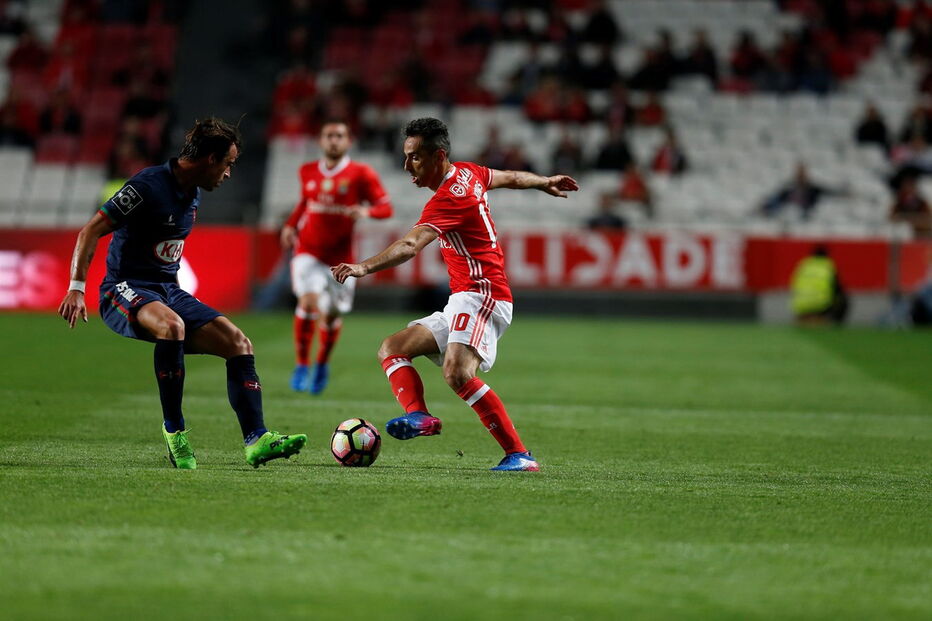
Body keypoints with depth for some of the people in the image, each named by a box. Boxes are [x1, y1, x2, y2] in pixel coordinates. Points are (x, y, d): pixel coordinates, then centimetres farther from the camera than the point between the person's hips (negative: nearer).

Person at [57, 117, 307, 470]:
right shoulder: (148, 186, -16)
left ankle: (256, 440, -11)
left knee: (238, 343, -7)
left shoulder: (193, 194, 11)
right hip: (126, 291, -8)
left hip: (169, 292, 8)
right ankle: (174, 430, -26)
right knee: (171, 325, -39)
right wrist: (76, 287, -24)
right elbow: (90, 232, -16)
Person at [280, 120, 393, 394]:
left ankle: (322, 364, 34)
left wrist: (366, 211, -26)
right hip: (309, 251, 1)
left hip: (340, 256, -1)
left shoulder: (361, 174, -4)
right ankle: (301, 365, -9)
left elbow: (386, 207, -6)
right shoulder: (307, 172, 6)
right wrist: (290, 225, 9)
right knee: (309, 300, -22)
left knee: (332, 315, 6)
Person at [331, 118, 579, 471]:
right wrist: (545, 183, 52)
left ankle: (519, 455, -26)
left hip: (481, 295, -11)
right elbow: (512, 178, 32)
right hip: (460, 304, 11)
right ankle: (418, 415, -19)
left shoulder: (449, 198, -17)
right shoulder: (467, 173, 12)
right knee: (391, 349, 6)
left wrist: (365, 267, -45)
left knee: (456, 372, -30)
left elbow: (410, 245, -32)